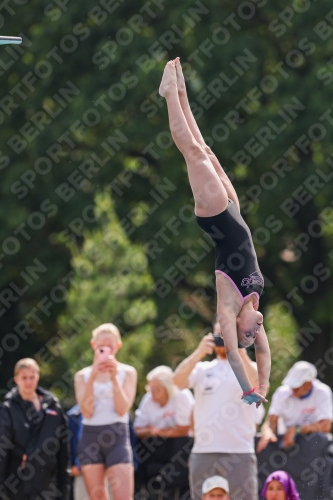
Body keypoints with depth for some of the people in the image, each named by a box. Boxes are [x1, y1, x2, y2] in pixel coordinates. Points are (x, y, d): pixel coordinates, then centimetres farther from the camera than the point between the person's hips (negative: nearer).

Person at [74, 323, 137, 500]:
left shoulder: (127, 372, 5)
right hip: (90, 437, 2)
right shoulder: (83, 375, 8)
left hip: (117, 436, -2)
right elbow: (87, 411, -5)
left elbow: (122, 409, -7)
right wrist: (92, 378, -12)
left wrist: (114, 378, -15)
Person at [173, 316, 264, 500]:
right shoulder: (202, 369, 14)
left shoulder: (250, 368, 9)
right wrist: (199, 352, -12)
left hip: (239, 452, -3)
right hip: (203, 452, 3)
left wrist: (241, 353, -14)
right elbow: (178, 380, -4)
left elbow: (259, 385, -13)